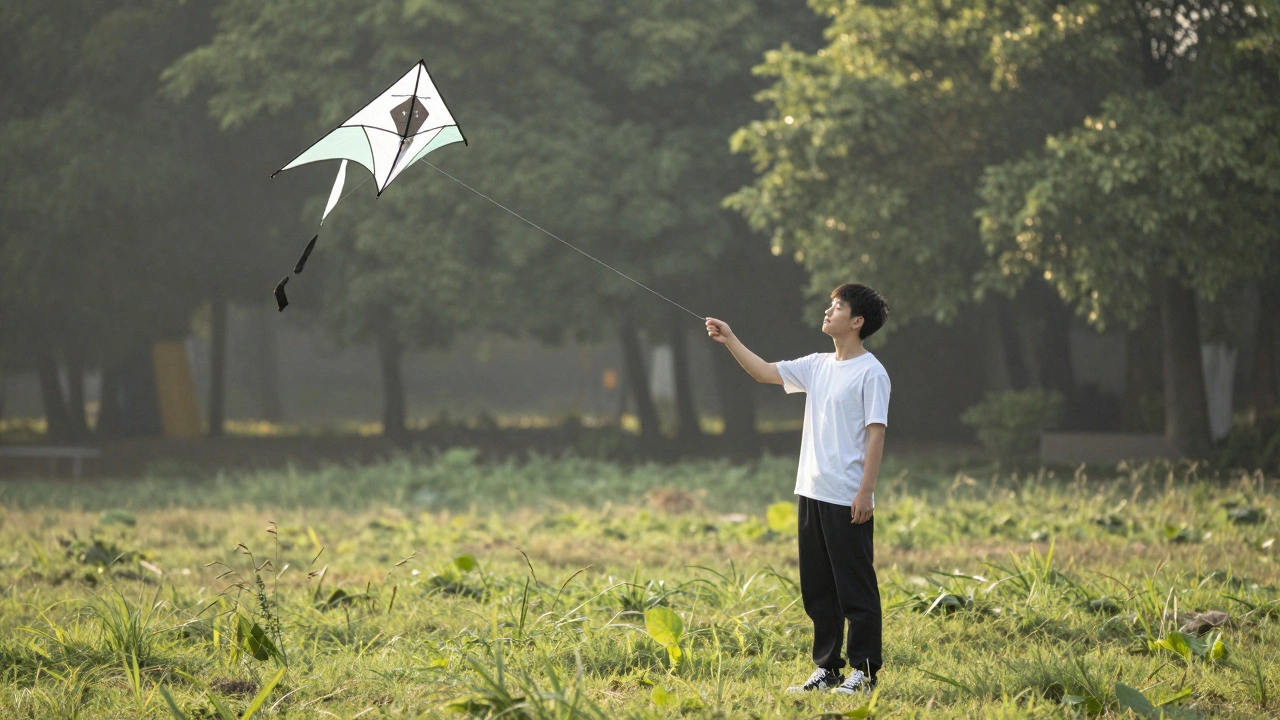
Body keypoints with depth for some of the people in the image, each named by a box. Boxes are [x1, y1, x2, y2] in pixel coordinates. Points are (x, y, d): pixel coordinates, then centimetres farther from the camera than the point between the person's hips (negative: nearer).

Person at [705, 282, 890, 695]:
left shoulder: (870, 373, -10)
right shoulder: (818, 366, 13)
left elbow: (875, 434, -14)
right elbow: (764, 372, 21)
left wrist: (866, 492, -19)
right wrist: (730, 341, 12)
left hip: (847, 501, -8)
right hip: (812, 492, 8)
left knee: (855, 587, -3)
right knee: (816, 588, 11)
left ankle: (864, 671, 1)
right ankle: (827, 668, 18)